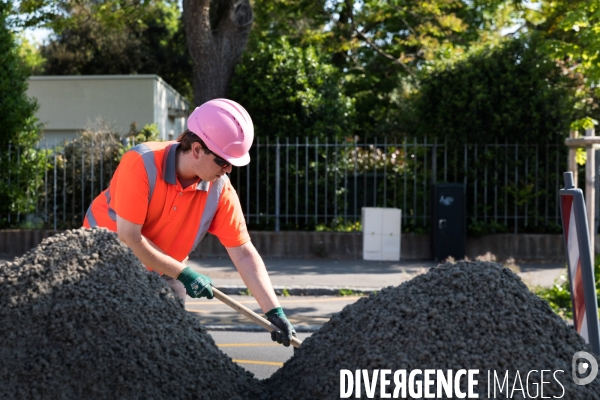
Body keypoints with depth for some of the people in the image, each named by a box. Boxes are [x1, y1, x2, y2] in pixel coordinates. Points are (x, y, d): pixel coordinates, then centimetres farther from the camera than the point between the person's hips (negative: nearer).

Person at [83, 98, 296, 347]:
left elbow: (243, 253, -17)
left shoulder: (220, 190, -18)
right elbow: (129, 237, -30)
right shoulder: (141, 163, -31)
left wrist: (274, 311, -25)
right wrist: (183, 274, -26)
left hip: (161, 270, 4)